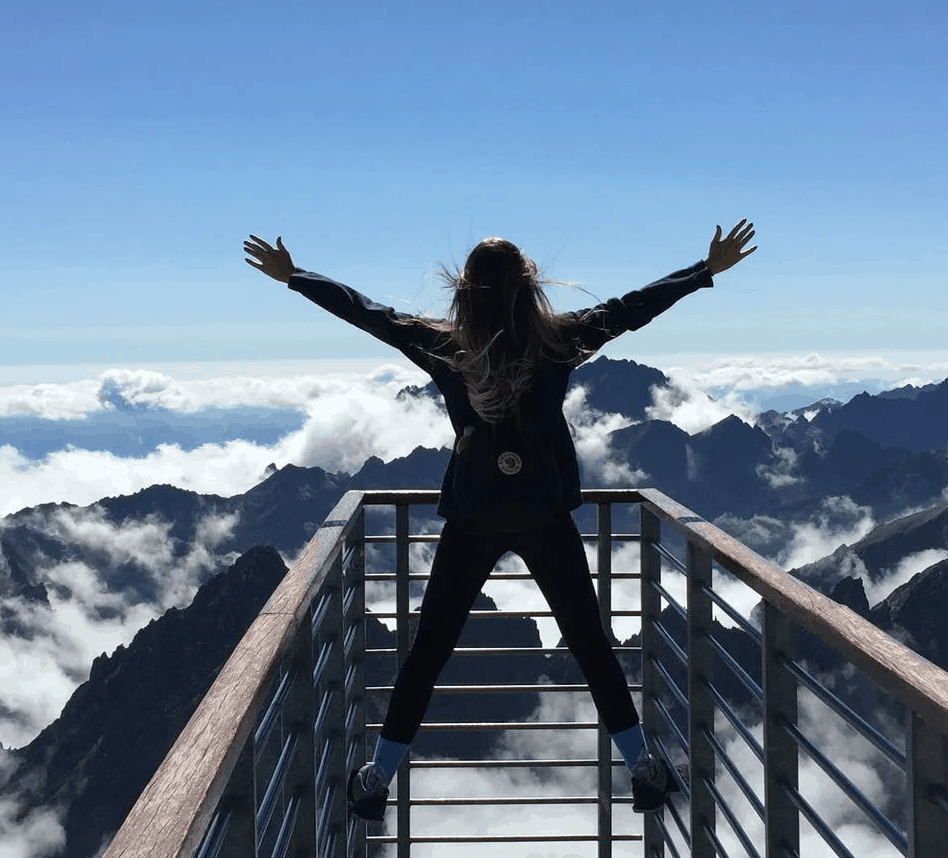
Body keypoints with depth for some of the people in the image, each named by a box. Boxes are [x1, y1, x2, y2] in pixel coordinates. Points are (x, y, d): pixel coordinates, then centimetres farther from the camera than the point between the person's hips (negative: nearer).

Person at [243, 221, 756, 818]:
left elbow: (366, 312, 3)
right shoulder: (559, 341, -7)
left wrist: (292, 275, 15)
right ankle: (645, 771, 17)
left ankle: (378, 781, 16)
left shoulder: (443, 346, -6)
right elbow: (634, 307, 0)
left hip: (473, 520, 0)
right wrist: (710, 269, 11)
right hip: (546, 517, 0)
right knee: (590, 641, 11)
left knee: (430, 649, 10)